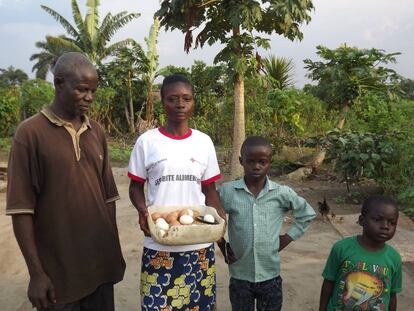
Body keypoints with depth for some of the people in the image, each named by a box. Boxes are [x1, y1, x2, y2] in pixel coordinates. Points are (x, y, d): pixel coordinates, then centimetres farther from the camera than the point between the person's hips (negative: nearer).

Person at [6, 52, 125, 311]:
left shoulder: (97, 132, 5)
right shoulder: (31, 132, -10)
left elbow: (108, 195, 9)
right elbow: (21, 209, -10)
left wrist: (114, 249, 10)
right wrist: (36, 273, -11)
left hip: (101, 263, 5)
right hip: (57, 270, -4)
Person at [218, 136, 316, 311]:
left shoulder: (282, 193, -8)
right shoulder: (227, 191, -10)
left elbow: (307, 214, 7)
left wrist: (287, 238, 0)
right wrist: (221, 245, -1)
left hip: (270, 276, 1)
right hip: (239, 276, 0)